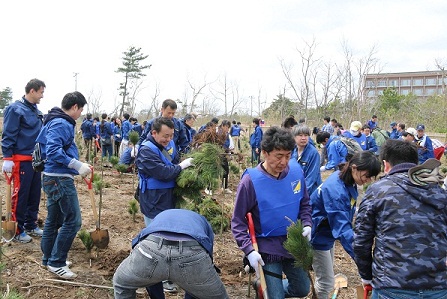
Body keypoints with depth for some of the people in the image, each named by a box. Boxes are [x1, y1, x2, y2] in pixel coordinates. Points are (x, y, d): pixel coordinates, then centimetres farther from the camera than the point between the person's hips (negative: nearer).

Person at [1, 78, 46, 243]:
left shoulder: (36, 111, 13)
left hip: (36, 160, 8)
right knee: (20, 196, -1)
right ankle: (17, 230, 9)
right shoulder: (15, 109, -11)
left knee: (34, 195, 13)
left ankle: (31, 225, 25)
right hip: (21, 160, -8)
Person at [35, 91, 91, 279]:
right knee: (73, 220, -7)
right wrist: (77, 165, -27)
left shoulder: (59, 122, 14)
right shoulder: (61, 124, -16)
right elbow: (53, 151, -26)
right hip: (60, 179, -11)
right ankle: (56, 263, 0)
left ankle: (49, 259, 29)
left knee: (54, 220, 18)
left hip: (53, 177, 11)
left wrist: (75, 165, 21)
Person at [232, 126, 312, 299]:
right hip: (267, 248, -5)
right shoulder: (251, 181, -21)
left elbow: (304, 204, 8)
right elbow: (238, 222, -14)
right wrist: (249, 250, -23)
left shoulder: (296, 172, -8)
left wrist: (307, 225, -8)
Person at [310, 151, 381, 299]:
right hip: (318, 237, -9)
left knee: (324, 276, 22)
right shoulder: (335, 189, -34)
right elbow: (342, 228, -37)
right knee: (326, 282, 1)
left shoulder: (348, 181, -5)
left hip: (328, 233, 9)